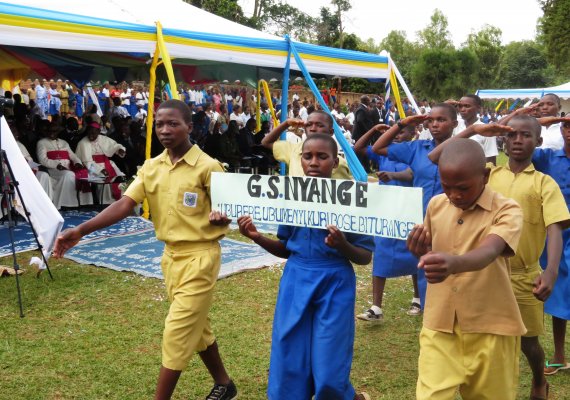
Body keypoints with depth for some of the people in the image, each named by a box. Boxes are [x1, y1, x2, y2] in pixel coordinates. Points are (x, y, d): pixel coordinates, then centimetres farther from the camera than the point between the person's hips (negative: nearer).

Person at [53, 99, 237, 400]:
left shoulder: (208, 167, -13)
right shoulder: (150, 167, 3)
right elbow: (125, 204, -6)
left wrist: (220, 218, -34)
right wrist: (81, 230, -18)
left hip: (199, 256, -7)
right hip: (170, 255, 7)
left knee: (177, 332, -3)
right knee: (196, 326, 19)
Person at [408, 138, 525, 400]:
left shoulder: (507, 210, -12)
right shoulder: (436, 205, 2)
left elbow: (489, 252, -32)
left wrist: (454, 263, -53)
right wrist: (421, 252, -10)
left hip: (489, 328, -2)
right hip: (439, 325, 3)